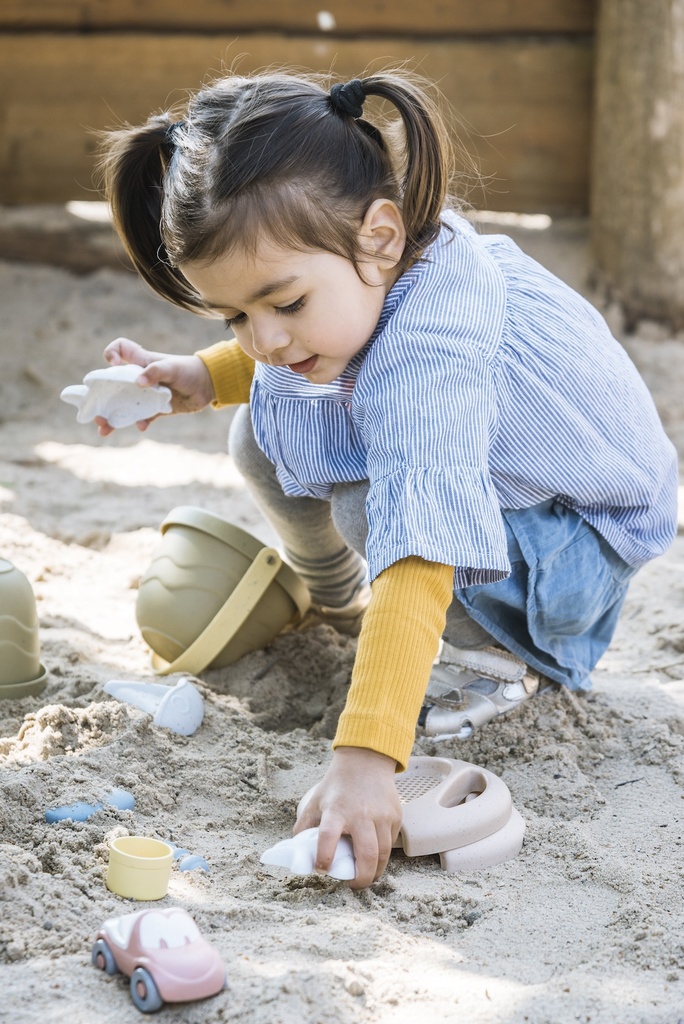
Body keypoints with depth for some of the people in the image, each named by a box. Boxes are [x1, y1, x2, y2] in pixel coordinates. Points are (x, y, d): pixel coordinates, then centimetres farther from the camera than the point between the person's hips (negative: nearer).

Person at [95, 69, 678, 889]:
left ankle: (495, 658, -6)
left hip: (584, 538, -8)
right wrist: (205, 376, -6)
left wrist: (366, 755, -54)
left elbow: (418, 565, -48)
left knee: (376, 502, -34)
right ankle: (335, 601, 25)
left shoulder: (424, 352, -39)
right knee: (266, 435, -3)